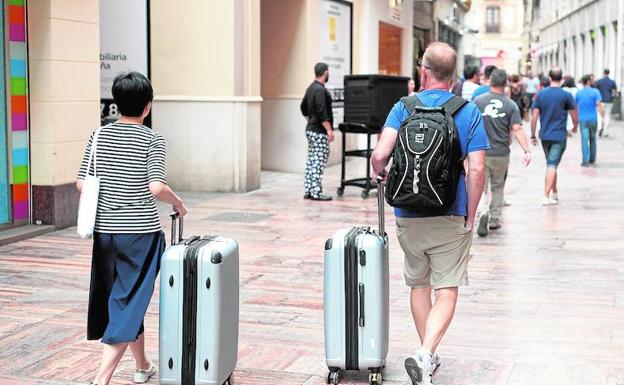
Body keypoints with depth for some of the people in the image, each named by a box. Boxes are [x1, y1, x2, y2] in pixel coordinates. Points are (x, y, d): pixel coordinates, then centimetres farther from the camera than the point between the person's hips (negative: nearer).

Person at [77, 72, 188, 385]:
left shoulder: (99, 135, 4)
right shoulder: (152, 140, -8)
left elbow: (81, 183, 1)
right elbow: (156, 187, -18)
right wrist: (179, 204, 0)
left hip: (105, 231, 5)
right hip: (141, 232, -5)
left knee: (126, 299, 19)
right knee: (129, 303, 0)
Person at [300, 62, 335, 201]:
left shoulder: (310, 88, 13)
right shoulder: (320, 90, -17)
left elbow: (304, 108, 22)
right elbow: (322, 113, -22)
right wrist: (329, 130, -20)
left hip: (311, 129, 10)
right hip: (319, 132, -10)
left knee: (311, 161, 11)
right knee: (319, 161, -7)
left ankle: (308, 191, 14)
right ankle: (316, 192, -7)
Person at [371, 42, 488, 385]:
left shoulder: (403, 108, -2)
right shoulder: (469, 112, -3)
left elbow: (380, 155, -15)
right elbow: (476, 170, -9)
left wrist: (379, 173, 8)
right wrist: (470, 218, 1)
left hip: (408, 216, 2)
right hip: (451, 217, -2)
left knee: (419, 286, 19)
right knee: (446, 292, 2)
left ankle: (428, 355, 29)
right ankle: (425, 354, -17)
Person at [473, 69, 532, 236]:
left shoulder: (478, 101, -4)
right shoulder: (511, 105, -4)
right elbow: (517, 129, -13)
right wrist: (527, 150, -14)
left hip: (480, 152, -1)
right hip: (501, 153, 1)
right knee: (498, 187, 17)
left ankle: (483, 213, -23)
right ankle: (494, 220, 21)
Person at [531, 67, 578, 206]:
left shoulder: (541, 94, 1)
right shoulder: (566, 95, -7)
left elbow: (534, 117, -1)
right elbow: (575, 115, 0)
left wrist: (533, 135, 6)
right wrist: (575, 127, 21)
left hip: (545, 136, 4)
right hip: (559, 136, -4)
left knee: (551, 165, 18)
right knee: (552, 166, -6)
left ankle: (554, 193, 27)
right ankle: (546, 197, -12)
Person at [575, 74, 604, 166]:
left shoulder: (578, 93, 5)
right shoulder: (595, 92, -5)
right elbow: (598, 105, -15)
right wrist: (602, 117, -15)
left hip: (582, 119, 1)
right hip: (593, 119, -1)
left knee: (584, 139, -2)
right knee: (593, 139, 15)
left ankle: (586, 160, -9)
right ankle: (592, 159, 24)